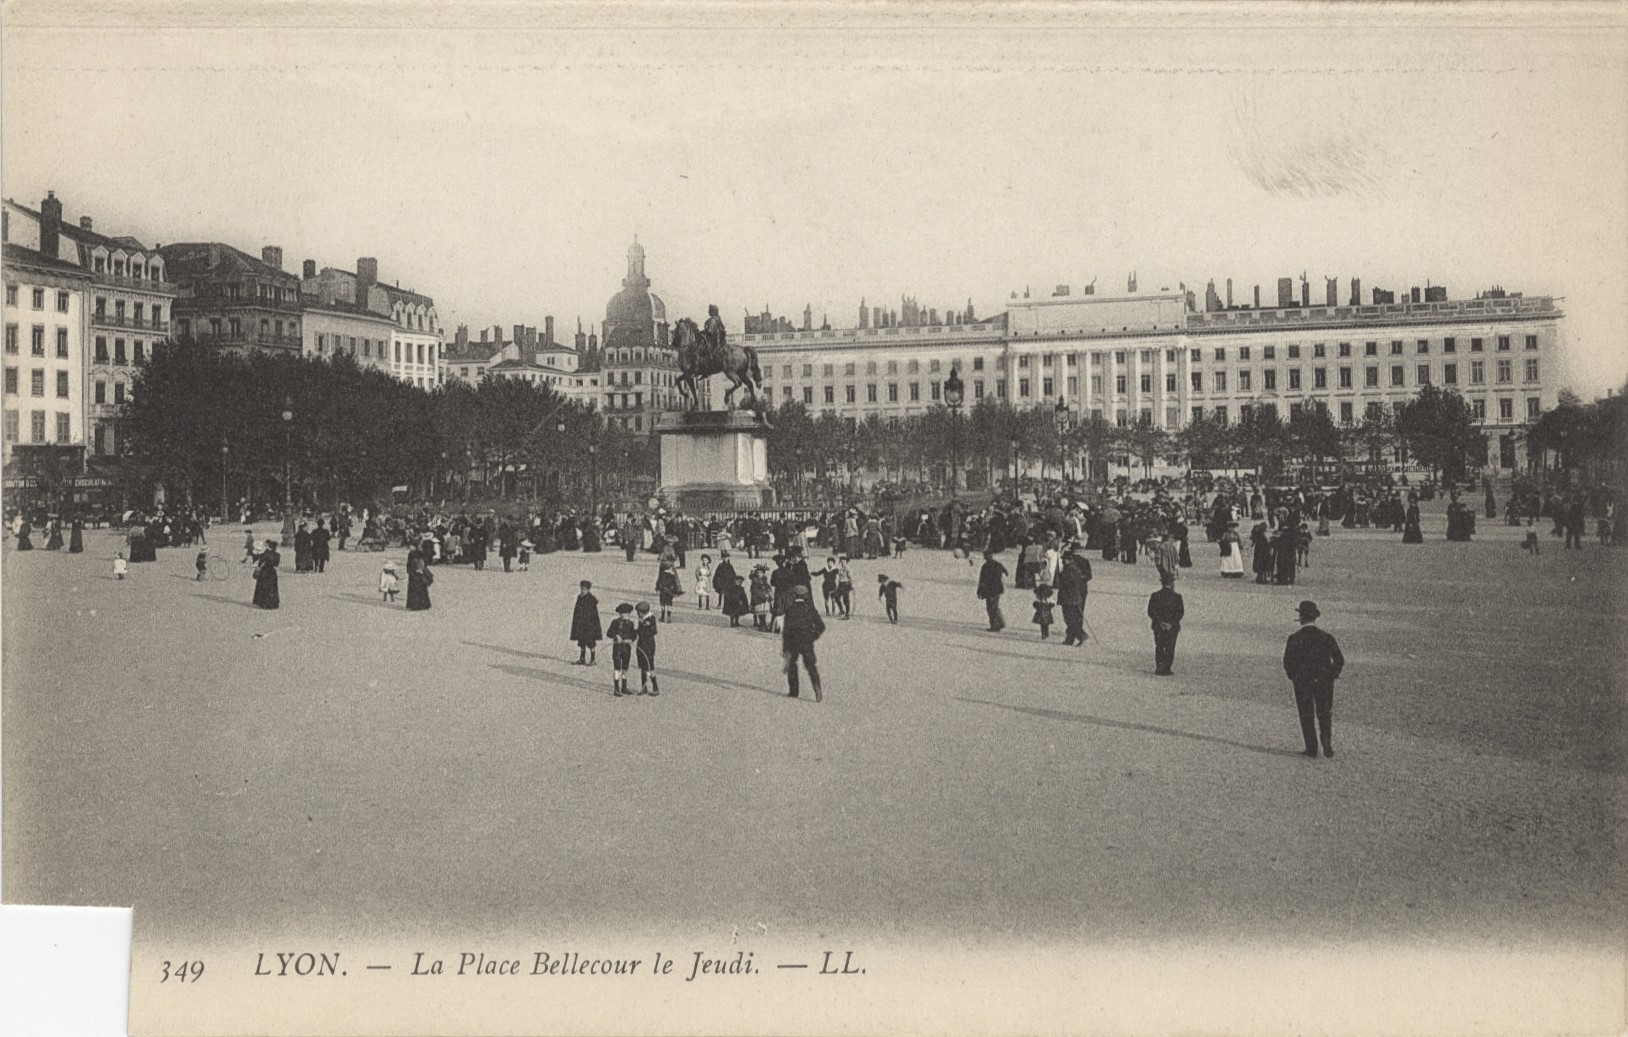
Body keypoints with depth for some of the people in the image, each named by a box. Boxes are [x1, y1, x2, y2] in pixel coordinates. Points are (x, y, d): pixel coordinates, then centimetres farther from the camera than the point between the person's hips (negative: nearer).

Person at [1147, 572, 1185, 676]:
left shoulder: (1154, 596, -1)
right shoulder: (1176, 597, -6)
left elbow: (1150, 612, -5)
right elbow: (1180, 612, -10)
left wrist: (1160, 622, -7)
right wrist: (1172, 623, -9)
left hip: (1158, 627, 2)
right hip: (1172, 628, -2)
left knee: (1159, 648, 12)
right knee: (1169, 649, 5)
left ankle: (1159, 669, 8)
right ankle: (1166, 669, 0)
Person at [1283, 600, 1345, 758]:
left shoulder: (1294, 639, -9)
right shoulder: (1326, 638, -3)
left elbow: (1287, 662, -11)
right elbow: (1339, 660, -4)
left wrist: (1293, 677, 5)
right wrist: (1332, 676, 9)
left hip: (1302, 683, -1)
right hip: (1324, 682, 1)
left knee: (1306, 717, 9)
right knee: (1325, 714, 11)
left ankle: (1311, 749, 8)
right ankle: (1327, 745, -6)